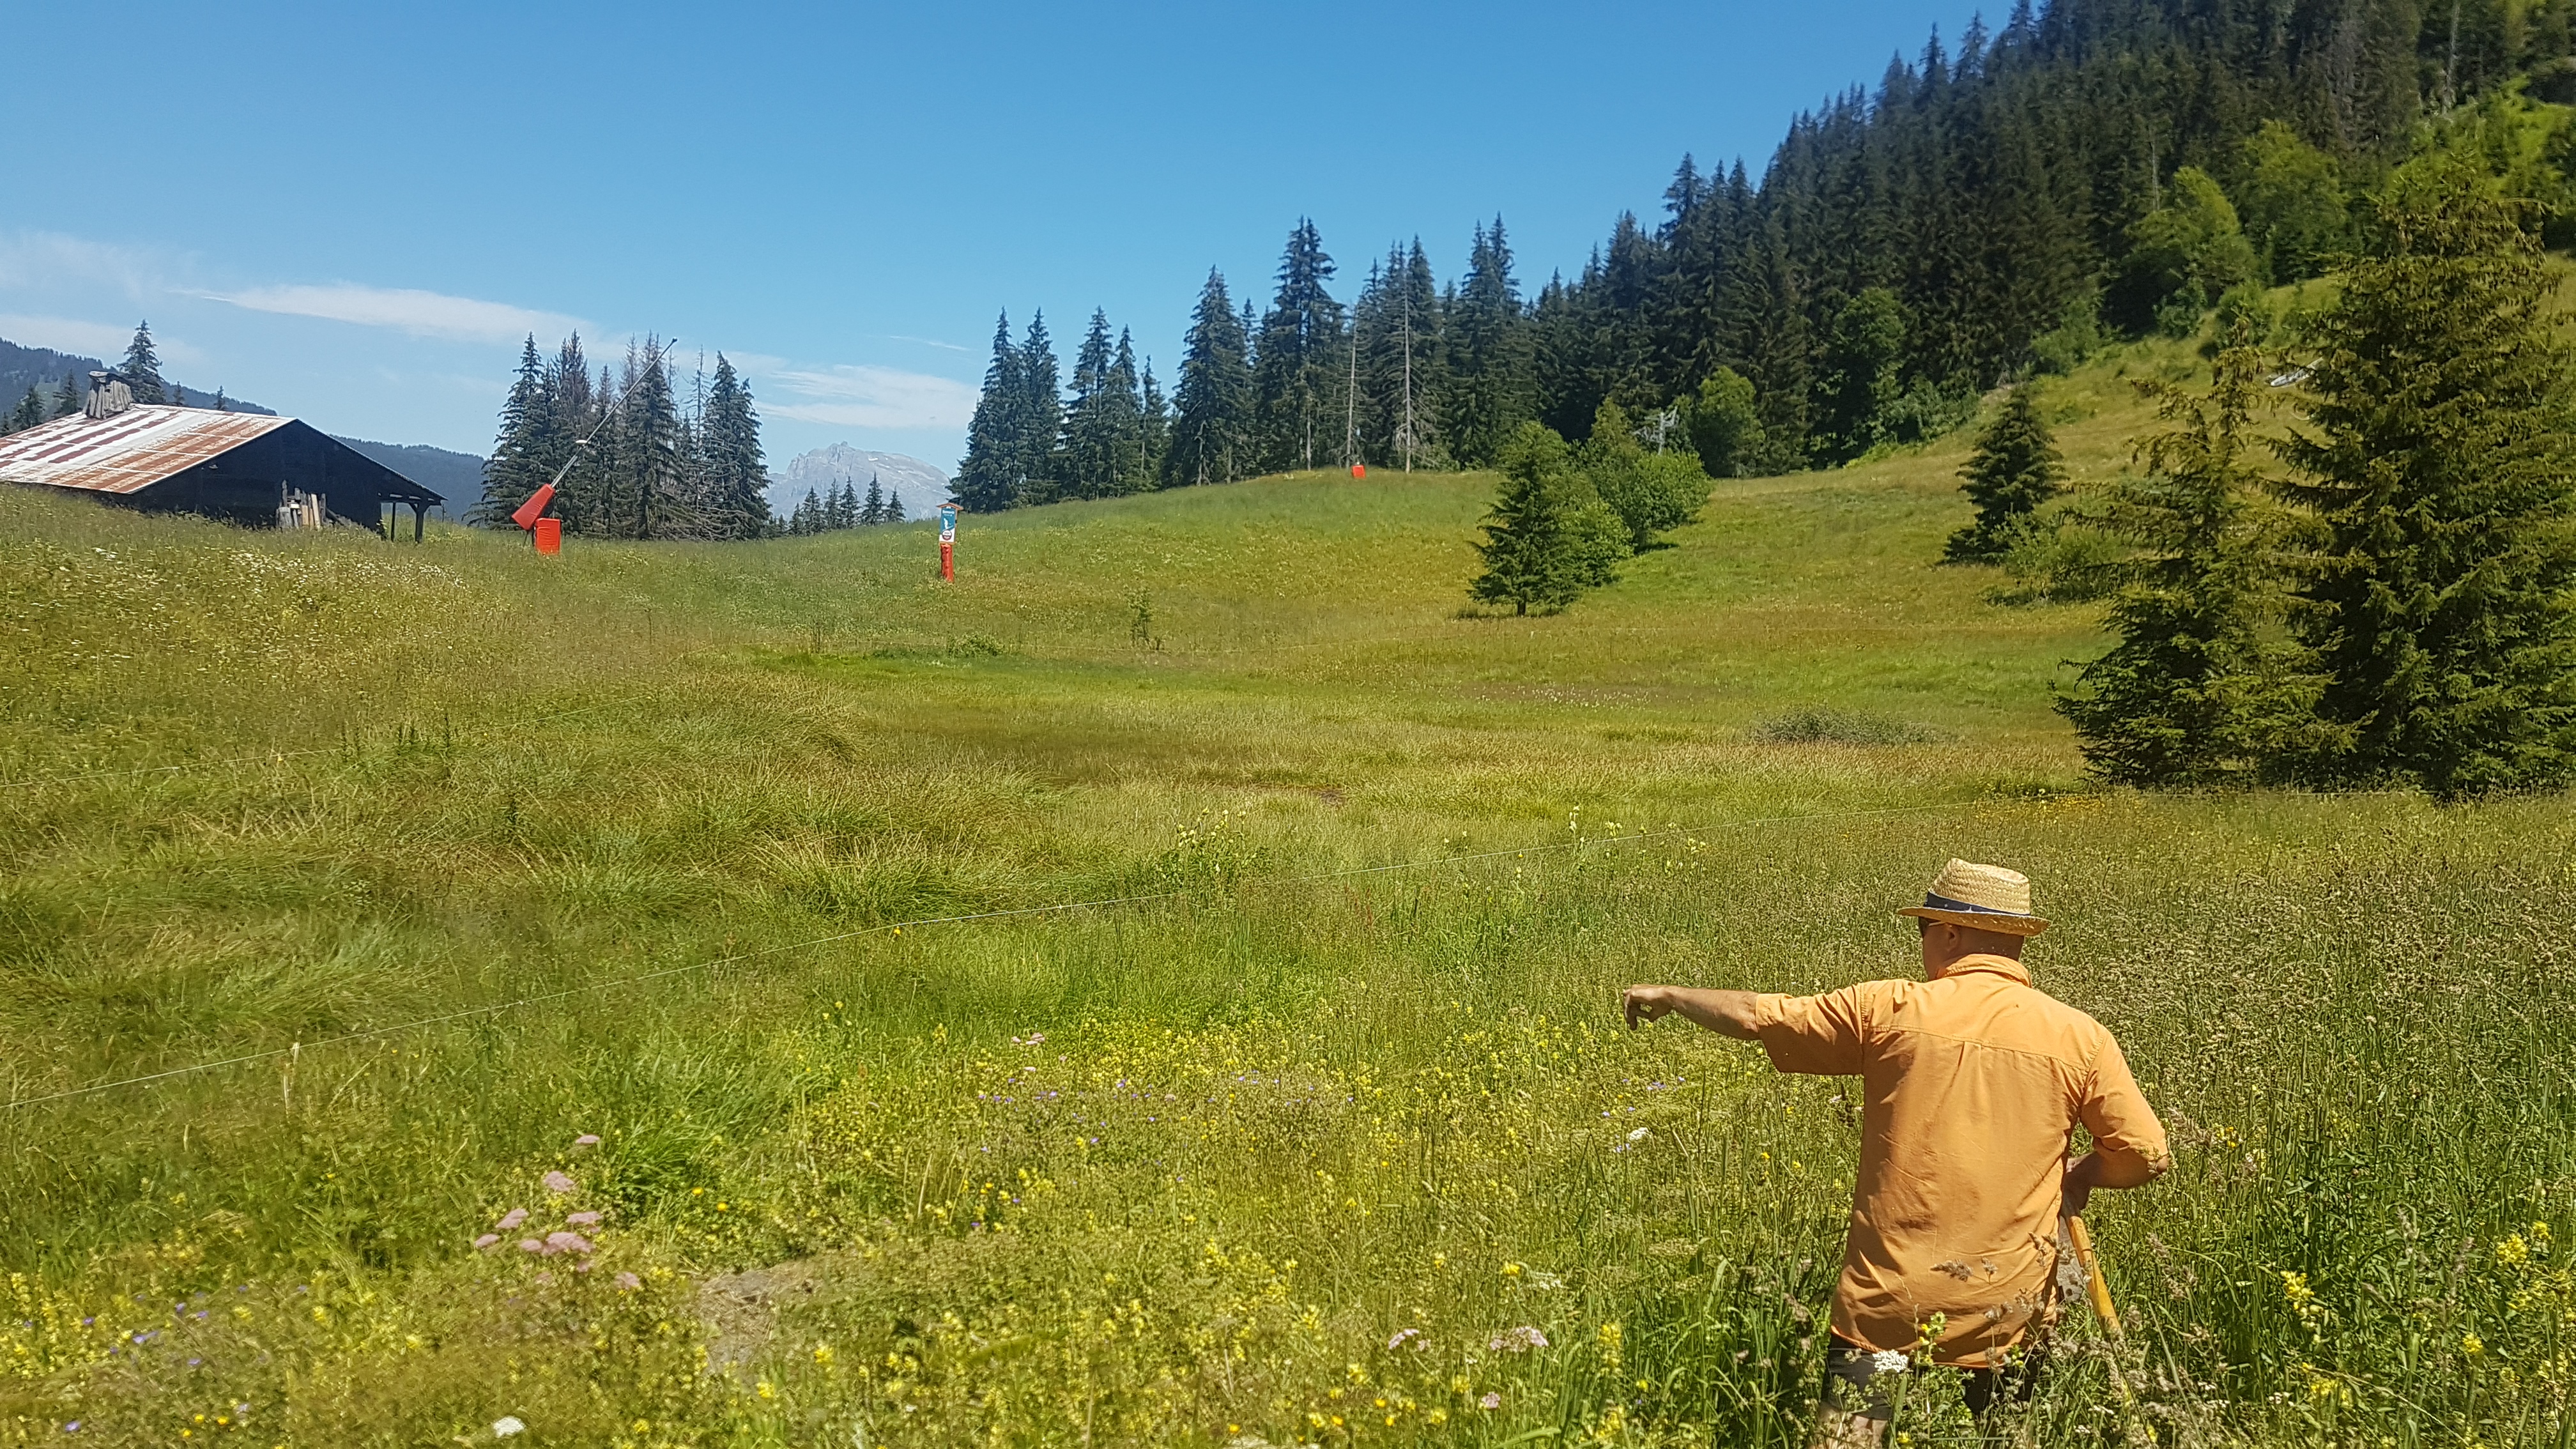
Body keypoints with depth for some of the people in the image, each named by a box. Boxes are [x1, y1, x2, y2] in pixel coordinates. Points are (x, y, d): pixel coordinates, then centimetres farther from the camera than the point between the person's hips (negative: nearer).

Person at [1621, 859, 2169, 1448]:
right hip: (2009, 1308, 2)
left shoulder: (1892, 1010, -6)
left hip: (1888, 1298, -2)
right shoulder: (2079, 1037, -3)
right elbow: (2149, 1156, 0)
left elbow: (1757, 1017, 1)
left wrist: (1668, 995, 17)